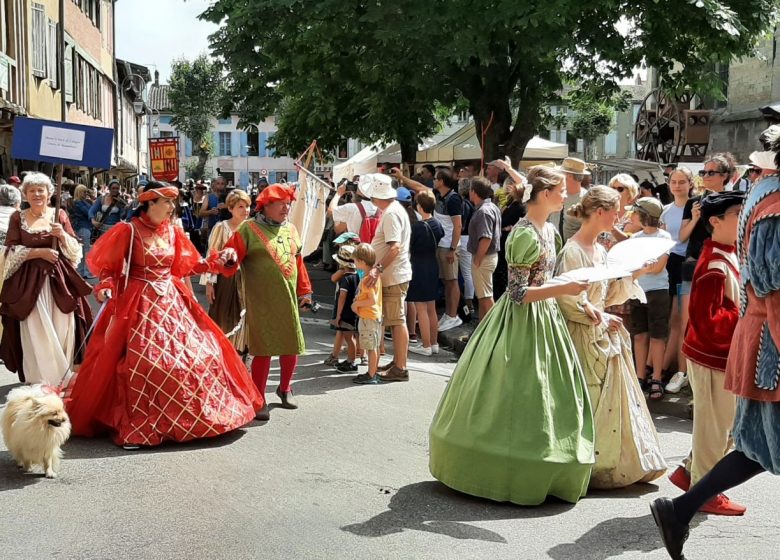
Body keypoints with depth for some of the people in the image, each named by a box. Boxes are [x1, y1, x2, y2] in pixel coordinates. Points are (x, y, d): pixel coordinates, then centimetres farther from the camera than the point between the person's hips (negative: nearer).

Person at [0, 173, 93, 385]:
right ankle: (39, 382, 8)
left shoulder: (59, 215, 7)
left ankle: (62, 378, 12)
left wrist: (62, 235, -12)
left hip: (59, 279, 1)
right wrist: (39, 252, -13)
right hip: (30, 282, -1)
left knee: (62, 329, -2)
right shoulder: (17, 218, 3)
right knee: (36, 332, -3)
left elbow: (75, 250, 6)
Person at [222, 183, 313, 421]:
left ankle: (285, 388, 35)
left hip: (288, 300, 6)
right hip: (261, 302, -5)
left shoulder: (290, 229, 13)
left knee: (292, 347, 11)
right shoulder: (249, 229, -4)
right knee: (264, 350, -5)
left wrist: (304, 291, 19)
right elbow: (230, 264, -7)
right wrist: (230, 261, -29)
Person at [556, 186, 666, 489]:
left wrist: (635, 274, 3)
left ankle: (615, 463, 21)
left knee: (613, 400, 12)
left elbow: (607, 294, 12)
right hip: (583, 336, -9)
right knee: (588, 403, -1)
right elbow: (567, 299, -20)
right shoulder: (573, 251, -15)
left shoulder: (600, 250, 12)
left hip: (605, 337, 9)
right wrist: (599, 318, -15)